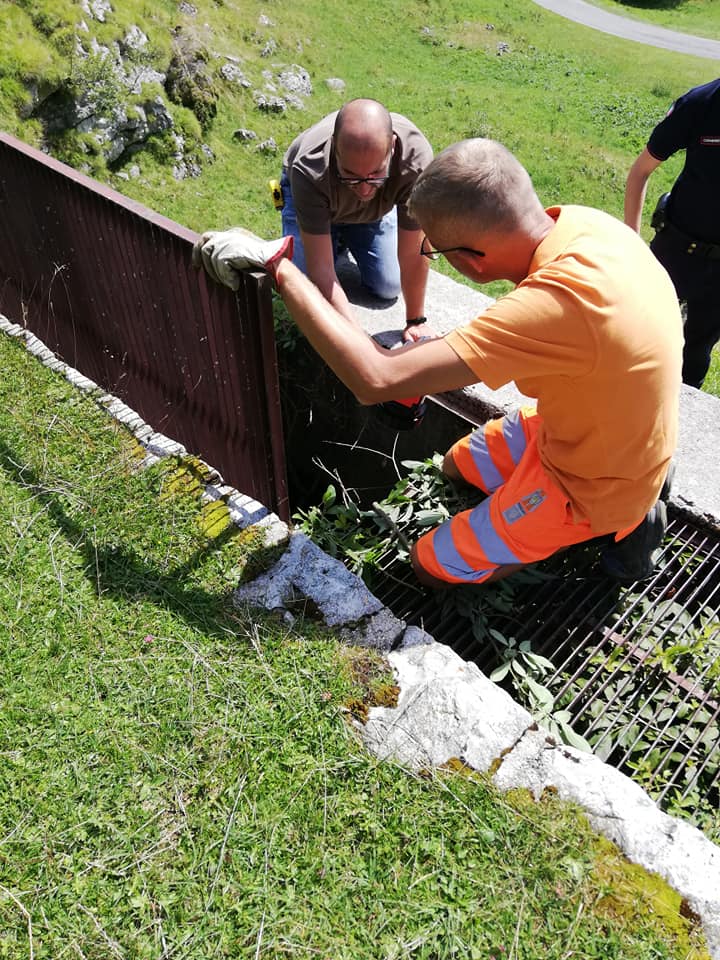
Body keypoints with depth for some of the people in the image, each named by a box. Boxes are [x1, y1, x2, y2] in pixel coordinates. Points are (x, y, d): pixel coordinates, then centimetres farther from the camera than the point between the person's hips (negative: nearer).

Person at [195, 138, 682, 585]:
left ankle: (615, 525, 8)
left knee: (433, 566, 5)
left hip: (589, 485, -8)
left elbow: (376, 378, -42)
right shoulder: (584, 222, -14)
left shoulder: (556, 303, -41)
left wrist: (276, 264, -35)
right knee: (458, 465, 25)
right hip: (599, 431, 8)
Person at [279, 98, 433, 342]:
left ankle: (348, 241, 23)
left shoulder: (416, 159, -41)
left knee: (389, 288, -5)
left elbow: (413, 254, -32)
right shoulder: (310, 171, -43)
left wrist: (415, 321, -25)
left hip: (380, 206, 2)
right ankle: (337, 242, 20)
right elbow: (321, 269, -41)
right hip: (309, 195, -1)